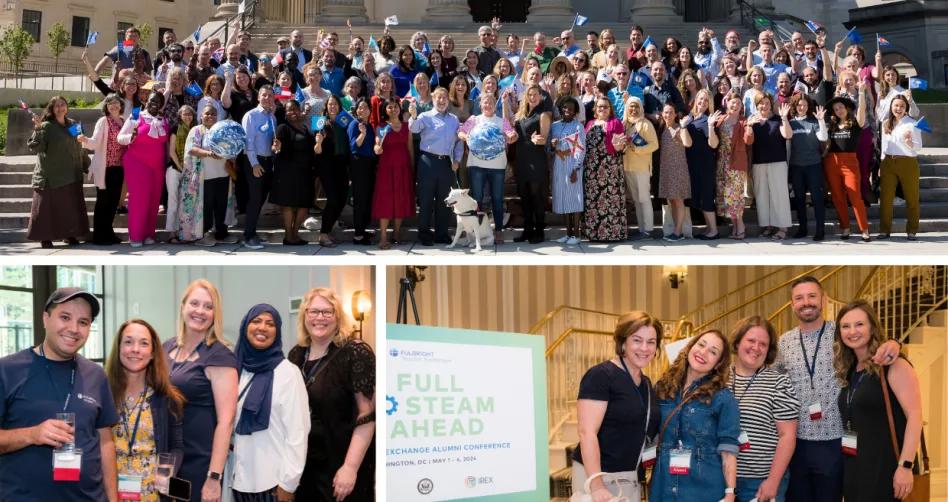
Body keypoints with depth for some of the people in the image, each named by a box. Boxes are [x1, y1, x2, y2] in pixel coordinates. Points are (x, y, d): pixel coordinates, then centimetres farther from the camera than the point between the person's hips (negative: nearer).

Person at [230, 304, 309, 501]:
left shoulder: (287, 372, -7)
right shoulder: (237, 370, 7)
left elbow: (298, 432, -11)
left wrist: (288, 483, -14)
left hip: (272, 480, -4)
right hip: (240, 478, 5)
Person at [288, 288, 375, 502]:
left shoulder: (355, 353, -12)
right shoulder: (296, 354, 7)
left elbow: (367, 415, -17)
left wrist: (350, 467, -22)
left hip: (339, 465, -6)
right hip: (301, 463, 6)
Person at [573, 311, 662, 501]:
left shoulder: (646, 384, 12)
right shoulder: (601, 375, -12)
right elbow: (587, 432, -19)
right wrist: (597, 486, -24)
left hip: (631, 478, 7)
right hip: (598, 476, -7)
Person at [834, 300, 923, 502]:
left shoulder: (893, 365, -10)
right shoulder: (848, 370, 11)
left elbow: (915, 415, -17)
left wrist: (906, 466, -23)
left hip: (885, 465, -7)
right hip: (853, 465, 7)